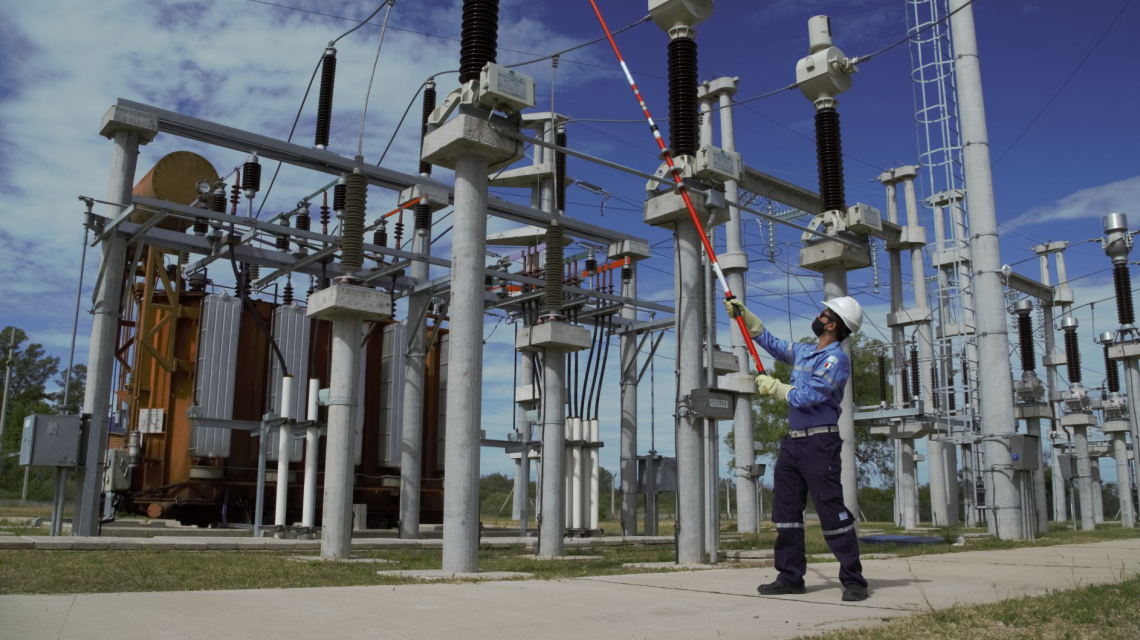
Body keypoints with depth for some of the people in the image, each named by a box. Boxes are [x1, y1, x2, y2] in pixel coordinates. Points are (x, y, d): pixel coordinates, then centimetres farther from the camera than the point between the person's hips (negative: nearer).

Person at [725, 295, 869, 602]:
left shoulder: (836, 359, -11)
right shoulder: (804, 352, 16)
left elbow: (807, 396, -18)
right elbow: (770, 341, 28)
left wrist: (773, 387, -7)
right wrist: (743, 314, 25)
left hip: (819, 443, -9)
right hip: (792, 441, 9)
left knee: (832, 512, -8)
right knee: (786, 510, 8)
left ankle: (853, 580, 0)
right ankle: (790, 577, 15)